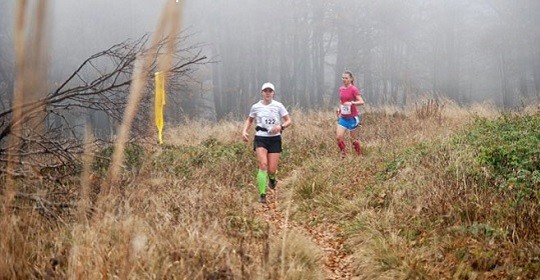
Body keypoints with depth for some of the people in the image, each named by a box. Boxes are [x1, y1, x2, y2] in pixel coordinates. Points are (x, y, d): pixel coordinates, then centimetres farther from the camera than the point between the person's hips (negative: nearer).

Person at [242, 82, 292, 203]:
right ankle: (262, 195, -13)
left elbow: (289, 121, 1)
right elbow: (249, 120, 21)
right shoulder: (256, 107, 4)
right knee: (263, 165, -19)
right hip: (260, 138, 0)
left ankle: (272, 178, 38)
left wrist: (280, 127, -18)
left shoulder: (278, 106, -1)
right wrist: (244, 131, 5)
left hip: (275, 139, 0)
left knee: (272, 170, -2)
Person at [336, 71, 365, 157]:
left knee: (354, 139, 5)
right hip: (343, 117, 5)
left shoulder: (354, 89, -12)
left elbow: (361, 102, -18)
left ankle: (359, 156, 23)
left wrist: (351, 103, -32)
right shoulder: (341, 89, 7)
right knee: (338, 137, -10)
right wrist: (339, 111, 10)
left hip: (352, 118, -5)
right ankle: (344, 155, 3)